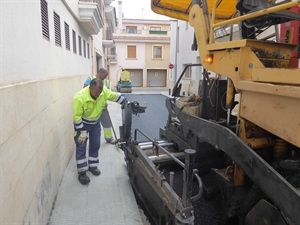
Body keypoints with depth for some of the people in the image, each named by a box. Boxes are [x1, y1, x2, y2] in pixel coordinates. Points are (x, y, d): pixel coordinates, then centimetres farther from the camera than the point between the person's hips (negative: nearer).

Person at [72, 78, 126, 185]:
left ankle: (92, 166, 29)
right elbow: (77, 117, -26)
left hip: (95, 123, 5)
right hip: (82, 123, -5)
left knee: (95, 145, 11)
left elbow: (116, 96, -4)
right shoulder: (79, 98, -34)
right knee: (81, 147, -3)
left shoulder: (104, 91, -22)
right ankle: (82, 173, 7)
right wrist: (83, 132, -23)